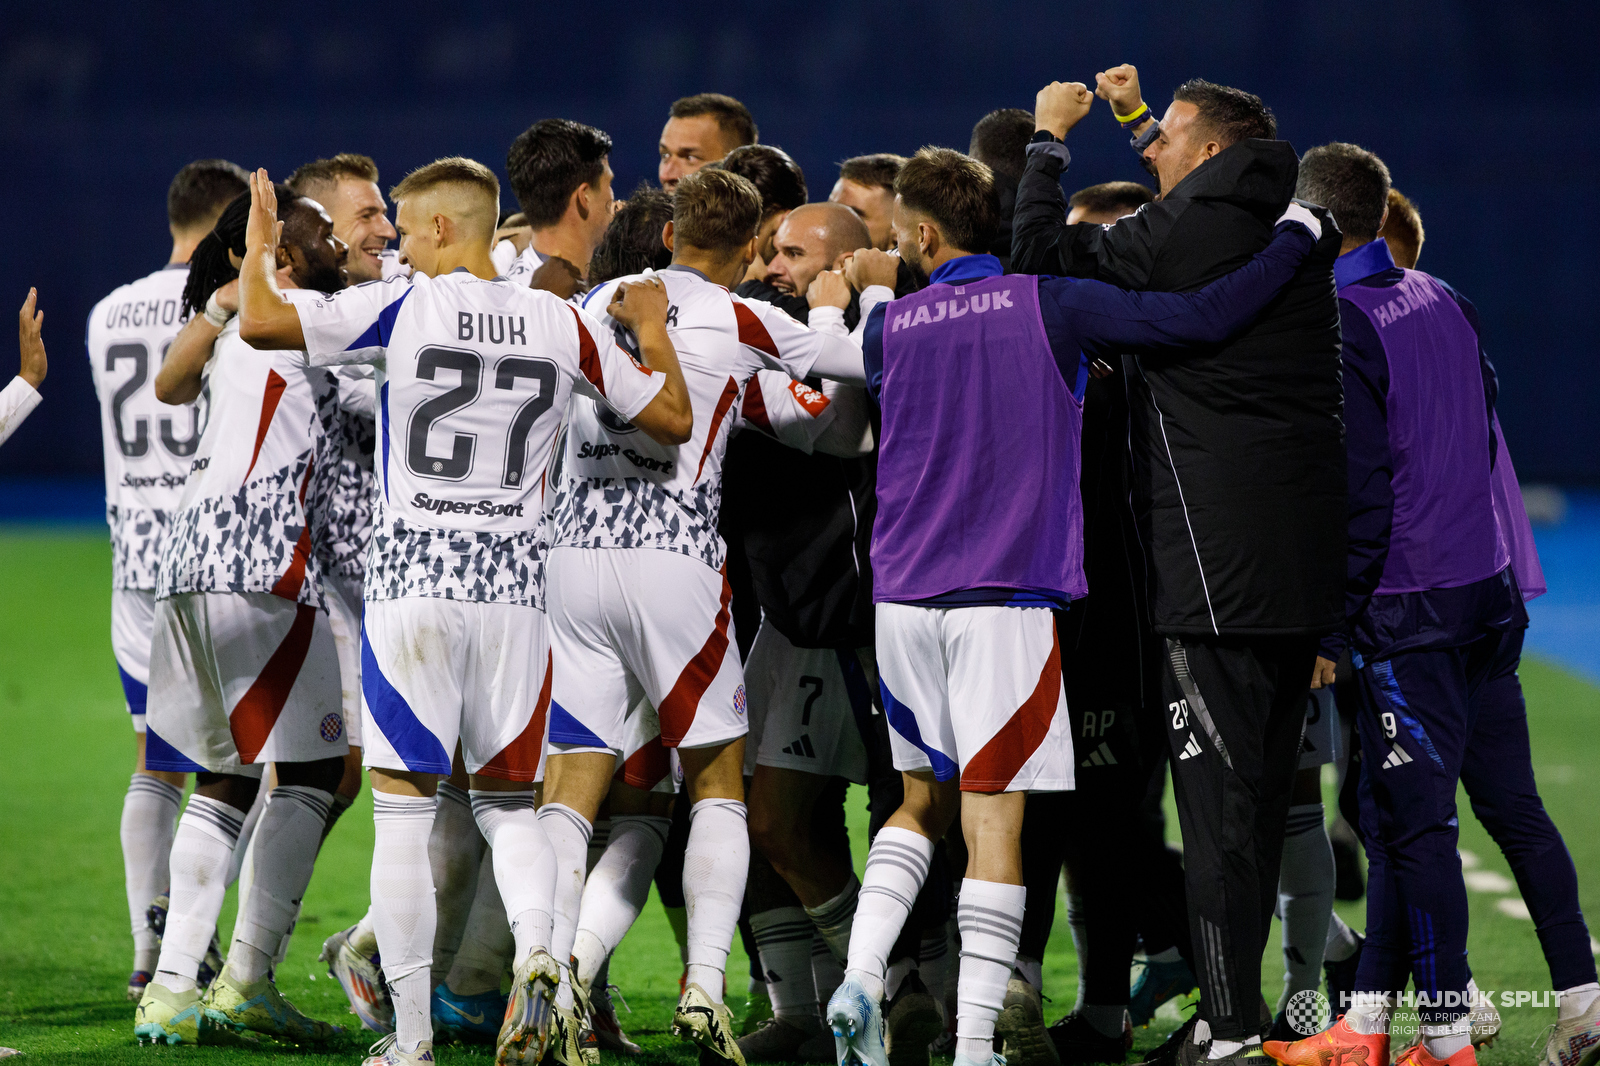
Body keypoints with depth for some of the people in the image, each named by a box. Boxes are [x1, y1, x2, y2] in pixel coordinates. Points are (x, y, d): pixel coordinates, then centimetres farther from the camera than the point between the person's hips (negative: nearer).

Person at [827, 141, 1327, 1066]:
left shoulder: (890, 328, 6)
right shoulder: (1051, 308, -4)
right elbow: (1205, 320, -10)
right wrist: (1299, 235, 3)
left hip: (903, 598, 4)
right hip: (1006, 604, -4)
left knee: (925, 799, 20)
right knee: (993, 823, -3)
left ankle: (859, 979, 3)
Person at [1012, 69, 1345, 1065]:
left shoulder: (1176, 237, -11)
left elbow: (1043, 256, -8)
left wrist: (1049, 138, 4)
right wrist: (1138, 112, 37)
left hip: (1214, 555, -8)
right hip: (1306, 557, 8)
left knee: (1218, 787, -7)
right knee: (1267, 785, 13)